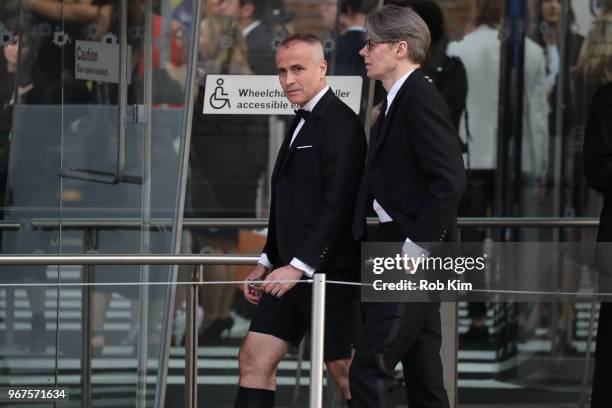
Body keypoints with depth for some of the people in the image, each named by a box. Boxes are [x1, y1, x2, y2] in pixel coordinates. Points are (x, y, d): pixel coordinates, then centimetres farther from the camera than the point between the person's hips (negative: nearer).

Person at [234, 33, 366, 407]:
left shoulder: (340, 123, -13)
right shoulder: (302, 123, 16)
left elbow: (338, 205, -20)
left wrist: (300, 265, -23)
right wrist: (268, 262, 19)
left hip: (327, 273, -9)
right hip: (291, 270, 9)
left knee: (344, 370, -2)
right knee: (255, 359, 4)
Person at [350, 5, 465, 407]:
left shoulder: (421, 98, -14)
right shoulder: (399, 100, 15)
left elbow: (450, 181, -22)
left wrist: (414, 248, -19)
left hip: (413, 256, -10)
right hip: (400, 255, 10)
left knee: (369, 371, -13)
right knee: (422, 374, 13)